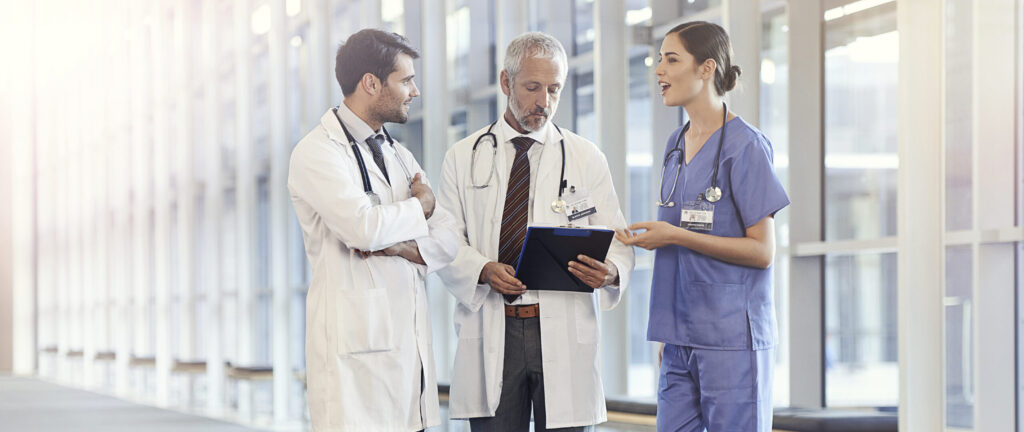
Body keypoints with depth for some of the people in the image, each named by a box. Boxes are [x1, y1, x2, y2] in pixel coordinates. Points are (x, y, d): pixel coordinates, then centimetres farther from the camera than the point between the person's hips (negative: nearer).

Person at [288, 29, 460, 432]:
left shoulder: (398, 155, 20)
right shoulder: (317, 152, -5)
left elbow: (448, 237, 12)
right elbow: (361, 226, -21)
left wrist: (401, 247, -9)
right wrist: (419, 207, -2)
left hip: (409, 336, 7)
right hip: (356, 342, -7)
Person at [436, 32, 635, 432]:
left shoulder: (587, 159, 10)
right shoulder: (463, 158, 10)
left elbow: (617, 241, 6)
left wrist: (610, 271, -17)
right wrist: (483, 270, -16)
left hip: (564, 335, 0)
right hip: (491, 330, 0)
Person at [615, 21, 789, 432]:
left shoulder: (744, 145, -8)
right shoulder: (676, 144, 15)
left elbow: (762, 251, -12)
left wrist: (674, 236, -16)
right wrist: (649, 238, 6)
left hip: (731, 337, -7)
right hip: (680, 338, 7)